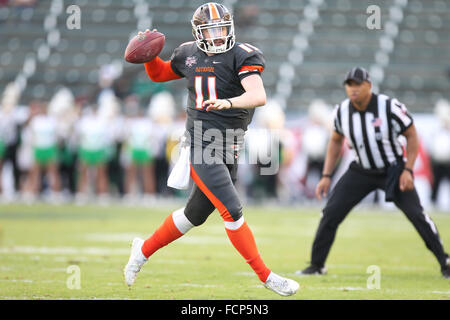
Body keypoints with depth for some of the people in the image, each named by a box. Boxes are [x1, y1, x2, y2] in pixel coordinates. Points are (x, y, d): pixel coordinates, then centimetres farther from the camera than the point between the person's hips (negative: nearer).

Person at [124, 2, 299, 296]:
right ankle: (266, 276, -6)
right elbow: (159, 74, 26)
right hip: (201, 145, -1)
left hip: (228, 149, 1)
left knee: (196, 214, 14)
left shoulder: (241, 56, -4)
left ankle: (144, 249, 37)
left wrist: (228, 102, -37)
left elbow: (259, 96, -20)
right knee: (232, 211, -13)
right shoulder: (189, 55, 6)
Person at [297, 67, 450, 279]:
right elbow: (336, 141, 9)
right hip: (361, 172, 3)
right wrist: (326, 176, 4)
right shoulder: (342, 112, -9)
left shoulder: (389, 107, -22)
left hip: (393, 171, -3)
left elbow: (412, 136, -10)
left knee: (416, 213, -13)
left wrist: (408, 170, -19)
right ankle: (316, 265, 9)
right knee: (331, 213, -5)